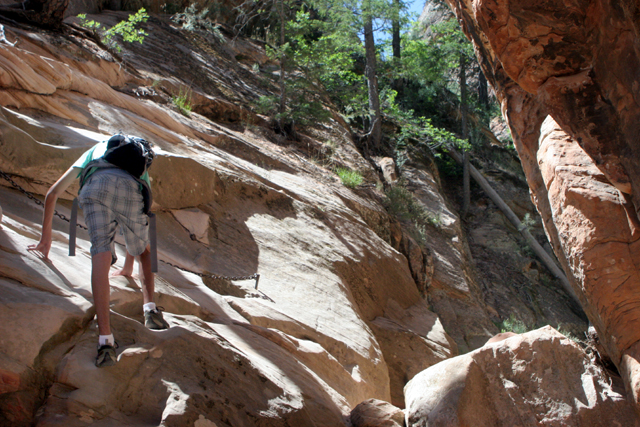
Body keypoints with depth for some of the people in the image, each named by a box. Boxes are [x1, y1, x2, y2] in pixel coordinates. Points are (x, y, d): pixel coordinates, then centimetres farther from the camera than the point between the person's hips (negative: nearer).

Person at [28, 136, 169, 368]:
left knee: (101, 253, -11)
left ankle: (105, 339, -24)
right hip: (132, 192, 1)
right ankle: (150, 308, 5)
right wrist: (128, 266, 58)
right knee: (144, 250, 25)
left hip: (97, 186, -1)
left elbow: (52, 194, 43)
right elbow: (137, 227, 48)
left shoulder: (93, 151, 44)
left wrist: (45, 238, 53)